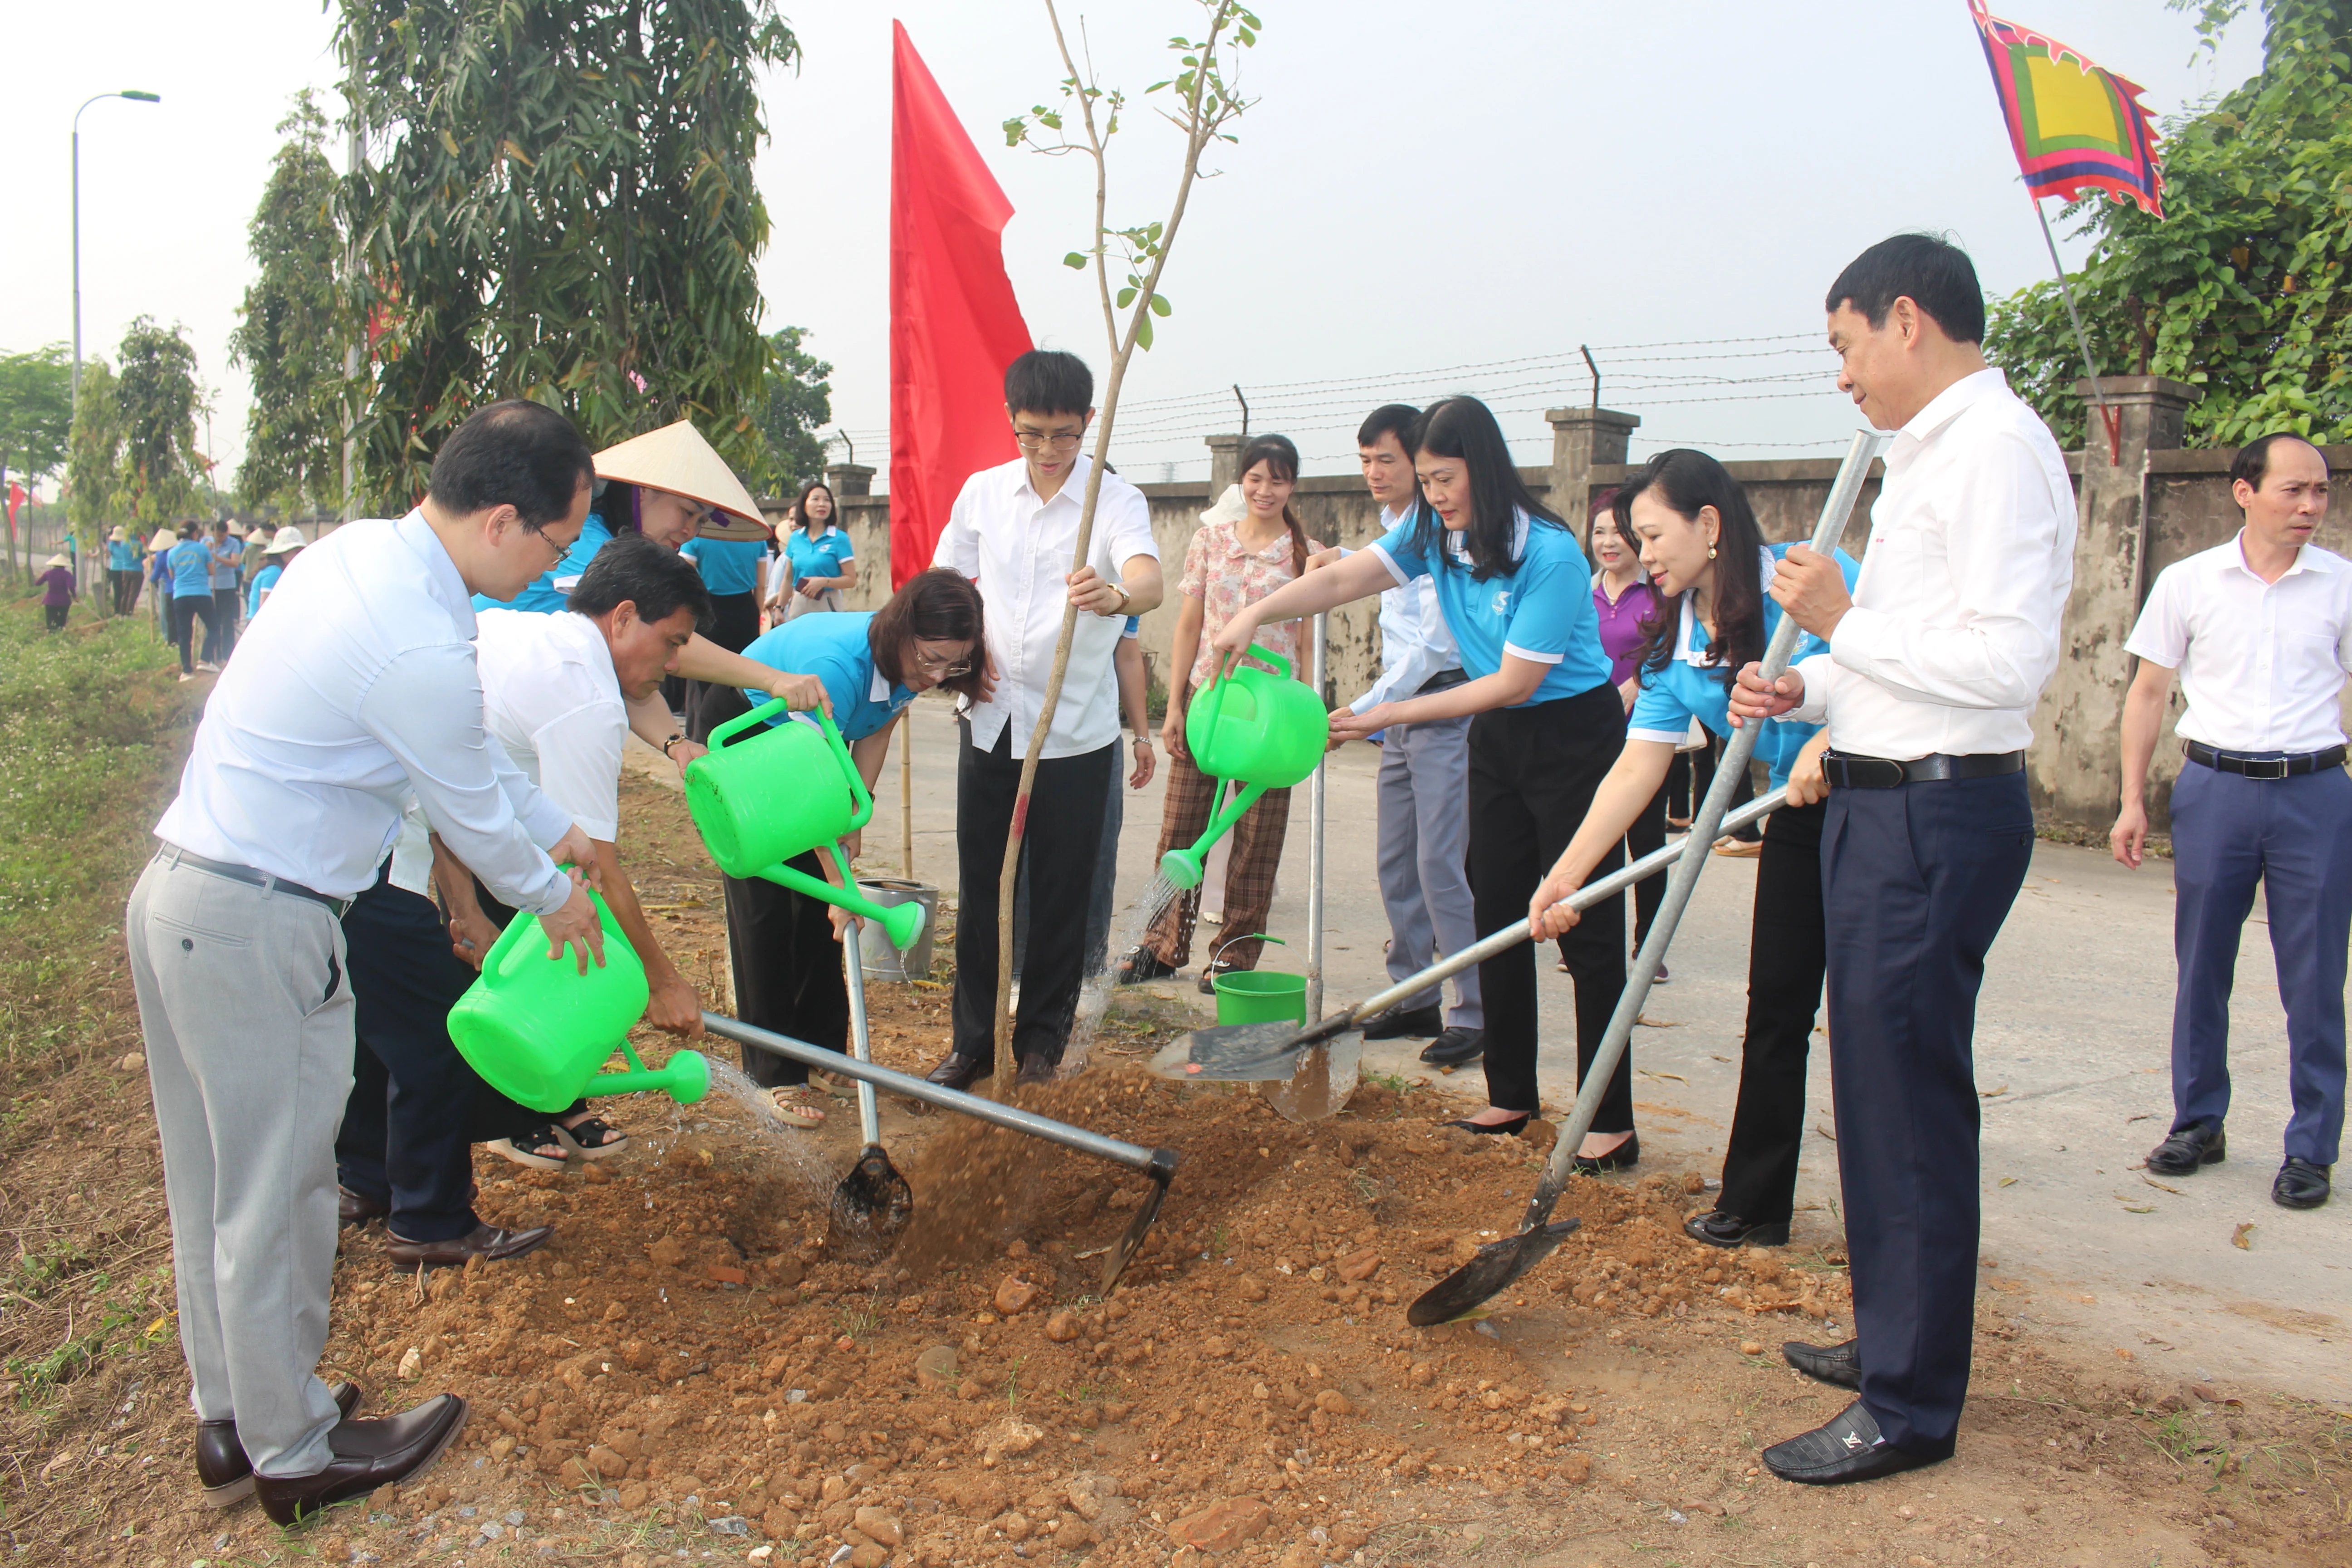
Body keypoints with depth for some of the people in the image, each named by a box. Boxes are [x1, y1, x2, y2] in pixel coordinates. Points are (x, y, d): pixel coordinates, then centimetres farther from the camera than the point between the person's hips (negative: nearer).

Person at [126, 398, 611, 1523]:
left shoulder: (359, 549, 5)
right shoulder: (420, 648, -25)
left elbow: (468, 754, 16)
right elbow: (472, 812, -9)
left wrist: (555, 829, 23)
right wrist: (555, 896, 9)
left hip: (178, 892, 10)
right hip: (259, 925, -10)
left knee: (214, 1179, 21)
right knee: (276, 1194, 7)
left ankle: (230, 1414, 39)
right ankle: (295, 1453, 27)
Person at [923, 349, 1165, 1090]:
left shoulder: (1116, 500, -7)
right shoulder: (982, 493, 5)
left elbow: (1149, 580, -27)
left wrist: (1114, 596, -50)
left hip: (1076, 729, -3)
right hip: (992, 719, 3)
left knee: (1061, 891, 5)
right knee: (982, 885, 8)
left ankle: (1042, 1038, 21)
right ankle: (975, 1037, 22)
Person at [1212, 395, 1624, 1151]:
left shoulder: (1549, 554, -23)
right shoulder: (1433, 535, -1)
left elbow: (1513, 683, -21)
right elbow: (1346, 578, -11)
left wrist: (1389, 714, -19)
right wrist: (1257, 612, -27)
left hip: (1575, 737, -7)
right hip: (1498, 739, 8)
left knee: (1587, 926, -4)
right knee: (1497, 917, 10)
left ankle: (1612, 1120, 5)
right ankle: (1512, 1096, 22)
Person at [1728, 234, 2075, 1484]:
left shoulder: (1993, 447, -15)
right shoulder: (1925, 455, 18)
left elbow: (2006, 662, -24)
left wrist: (1844, 624, -15)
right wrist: (1811, 688, 9)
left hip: (1936, 817, -11)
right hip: (1882, 805, 11)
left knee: (1910, 1102, -3)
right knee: (1878, 1089, 19)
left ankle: (1910, 1407, 10)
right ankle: (1892, 1337, 35)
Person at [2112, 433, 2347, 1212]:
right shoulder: (2188, 582, 2)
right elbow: (2150, 691, 6)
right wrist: (2132, 800, 2)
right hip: (2215, 787, 1)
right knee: (2200, 971, 9)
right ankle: (2198, 1124, 24)